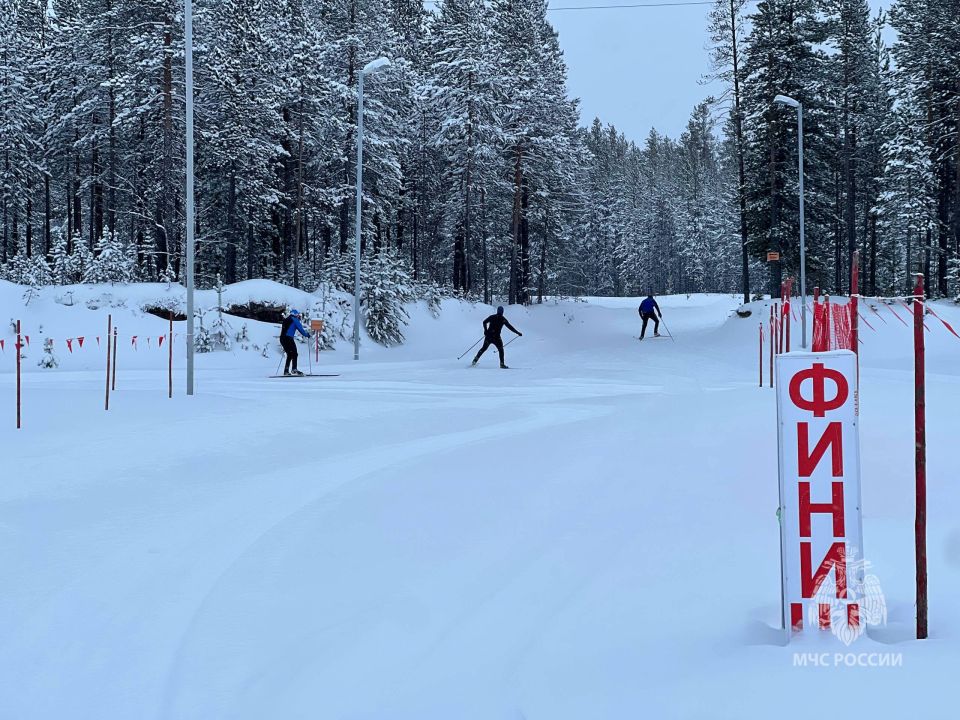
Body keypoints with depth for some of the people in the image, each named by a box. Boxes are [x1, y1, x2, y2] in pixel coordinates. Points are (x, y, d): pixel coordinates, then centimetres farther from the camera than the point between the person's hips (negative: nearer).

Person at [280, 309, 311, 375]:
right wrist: (307, 334, 15)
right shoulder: (295, 320, 1)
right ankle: (294, 370, -19)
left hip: (282, 338, 8)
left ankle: (286, 370, 10)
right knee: (294, 354, -6)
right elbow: (300, 329, -2)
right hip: (289, 338, -8)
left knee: (289, 355, 15)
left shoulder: (286, 320, 24)